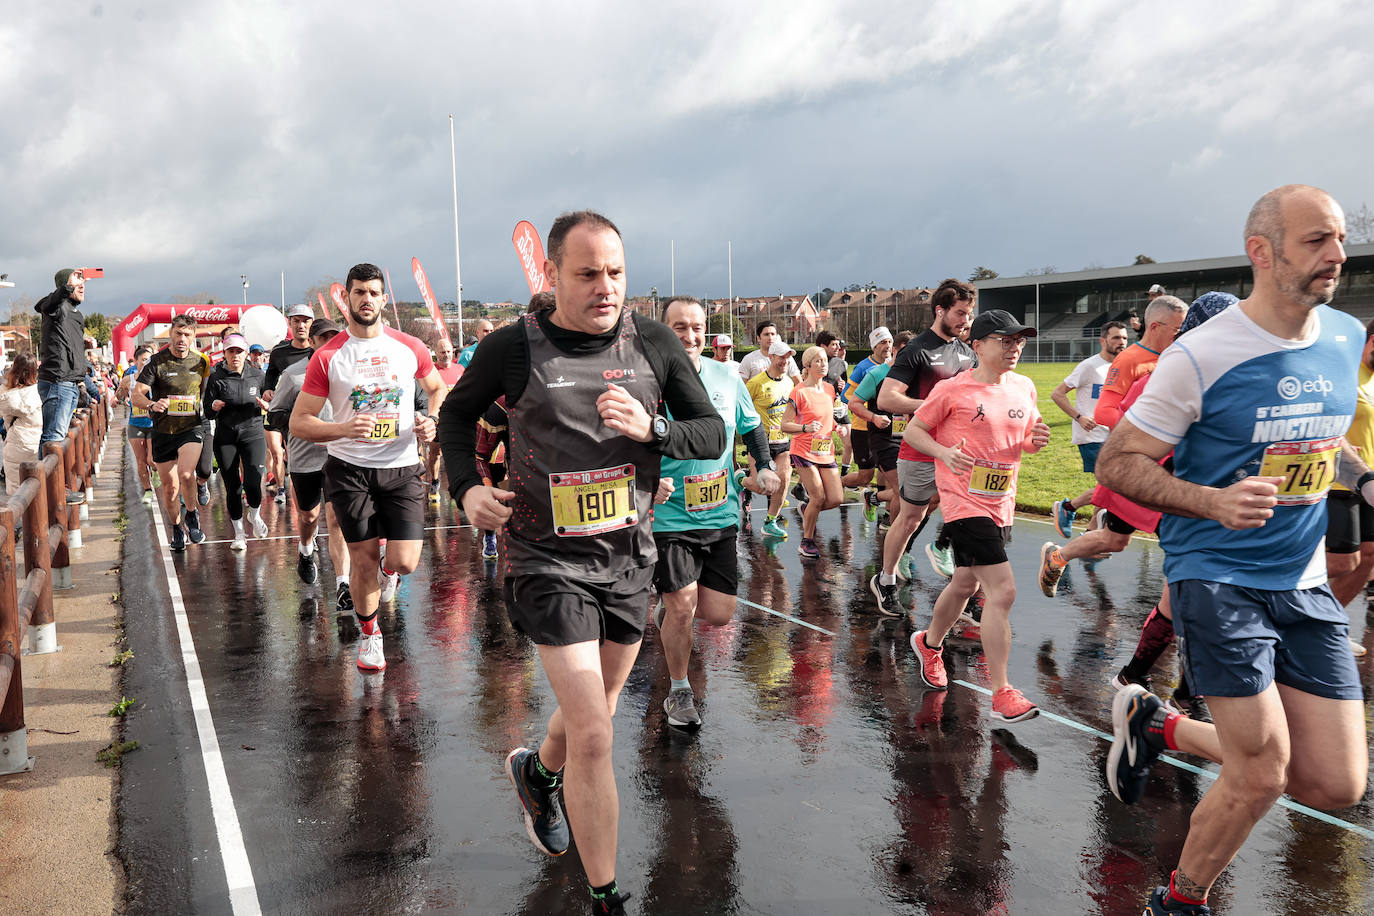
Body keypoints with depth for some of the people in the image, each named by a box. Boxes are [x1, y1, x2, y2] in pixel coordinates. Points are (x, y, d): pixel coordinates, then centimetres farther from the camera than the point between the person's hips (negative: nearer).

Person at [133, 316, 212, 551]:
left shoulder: (201, 361, 3)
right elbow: (136, 396, -13)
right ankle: (176, 529, 29)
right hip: (163, 431, 0)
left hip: (191, 428, 0)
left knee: (185, 474, -25)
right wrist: (152, 405, -32)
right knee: (170, 487, 7)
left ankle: (192, 516, 0)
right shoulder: (156, 362, -6)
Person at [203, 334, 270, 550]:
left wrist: (264, 405, -10)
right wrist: (214, 407, -21)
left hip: (253, 433, 0)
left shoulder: (257, 375, 3)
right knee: (232, 487, 3)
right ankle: (239, 533, 19)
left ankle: (255, 515, 18)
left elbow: (270, 403, 13)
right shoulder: (216, 377, -1)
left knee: (252, 483, -14)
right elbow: (208, 414, 1)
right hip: (225, 438, 0)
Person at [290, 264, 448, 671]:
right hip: (350, 468, -1)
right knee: (363, 560, 1)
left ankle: (388, 570, 34)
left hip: (402, 468, 1)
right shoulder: (327, 357, -4)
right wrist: (345, 429, -21)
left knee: (405, 561, -6)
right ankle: (369, 634, 26)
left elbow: (438, 388, 20)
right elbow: (298, 422, -3)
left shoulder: (410, 348, 2)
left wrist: (432, 421, -1)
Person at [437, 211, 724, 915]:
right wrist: (466, 487, -8)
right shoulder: (513, 349, -10)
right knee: (592, 737, -11)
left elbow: (713, 434, 1)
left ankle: (536, 769, 58)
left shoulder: (654, 344, -4)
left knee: (596, 711, 23)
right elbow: (457, 413, 8)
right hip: (549, 559, -4)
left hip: (630, 554, 4)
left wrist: (650, 429, -19)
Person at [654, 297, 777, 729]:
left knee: (718, 615, 5)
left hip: (721, 515, 4)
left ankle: (671, 606, 40)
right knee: (681, 607, -7)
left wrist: (765, 466, 3)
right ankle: (679, 692, 18)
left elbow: (752, 425, 19)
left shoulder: (726, 377, 3)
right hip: (670, 517, -4)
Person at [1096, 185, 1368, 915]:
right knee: (1261, 777, -9)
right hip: (1218, 575, -6)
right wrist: (1214, 502, -25)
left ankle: (1160, 725, 24)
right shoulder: (1203, 356, -15)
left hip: (1305, 583, 7)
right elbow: (1116, 463, -11)